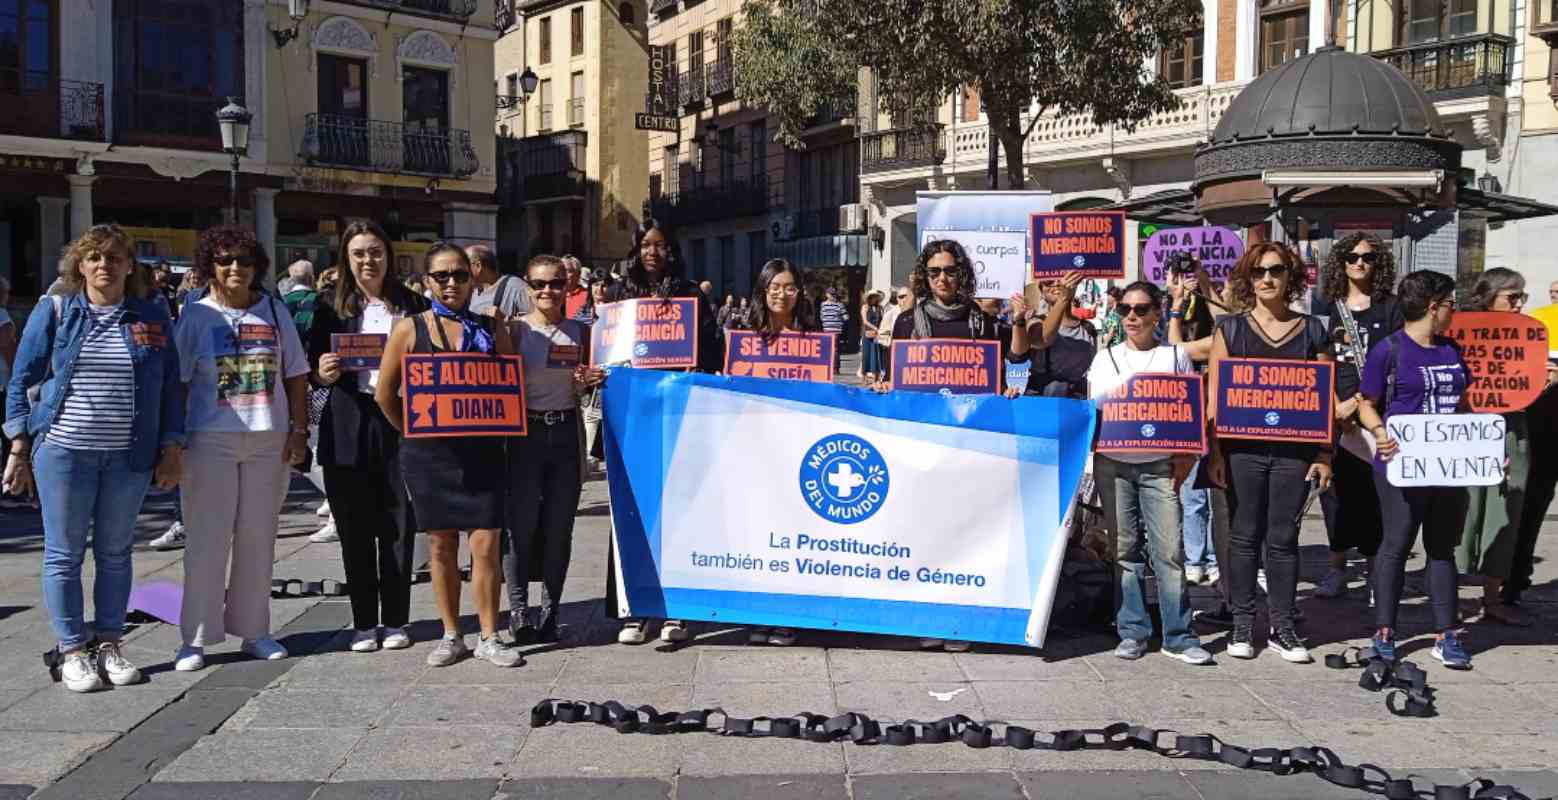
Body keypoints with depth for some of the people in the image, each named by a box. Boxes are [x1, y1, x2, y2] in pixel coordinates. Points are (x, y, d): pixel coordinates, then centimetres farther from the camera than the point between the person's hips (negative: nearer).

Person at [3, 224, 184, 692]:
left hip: (129, 456, 2)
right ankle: (71, 652, 14)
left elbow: (170, 388, 9)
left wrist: (172, 450, 4)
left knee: (116, 553, 10)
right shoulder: (54, 313, 2)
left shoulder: (152, 319, 6)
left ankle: (109, 645, 22)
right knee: (64, 554, 4)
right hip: (63, 451, -1)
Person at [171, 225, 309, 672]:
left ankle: (253, 629, 18)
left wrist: (299, 430, 2)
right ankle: (197, 638, 8)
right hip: (211, 440, -2)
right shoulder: (196, 315, 2)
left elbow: (296, 375, 9)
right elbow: (176, 380, 0)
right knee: (208, 539, 0)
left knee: (258, 538, 8)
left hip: (268, 440, 2)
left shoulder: (274, 312, 8)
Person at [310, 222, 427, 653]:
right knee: (354, 529, 6)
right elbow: (313, 370, 7)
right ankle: (363, 623, 17)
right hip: (348, 428, 1)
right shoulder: (332, 309, 6)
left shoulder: (413, 305, 6)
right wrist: (323, 374, -14)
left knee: (397, 527, 4)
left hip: (399, 424, 0)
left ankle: (396, 621, 15)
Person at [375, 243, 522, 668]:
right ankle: (451, 636, 19)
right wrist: (414, 433, 3)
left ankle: (489, 637, 9)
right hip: (429, 453, 0)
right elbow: (385, 393, 5)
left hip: (481, 450, 0)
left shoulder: (491, 328, 5)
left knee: (486, 544, -3)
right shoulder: (409, 329, 2)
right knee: (441, 544, 8)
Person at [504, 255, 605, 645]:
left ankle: (550, 611, 18)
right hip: (525, 433, -3)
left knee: (559, 528, 7)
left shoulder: (579, 331, 6)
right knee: (522, 524, -3)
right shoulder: (515, 329, -3)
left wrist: (589, 382, -4)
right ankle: (519, 610, 10)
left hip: (567, 433, 3)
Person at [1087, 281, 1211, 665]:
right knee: (1124, 549, 3)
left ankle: (1178, 636, 2)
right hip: (1112, 464, 1)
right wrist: (1093, 450, -4)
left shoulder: (1176, 356, 7)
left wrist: (1184, 461, -5)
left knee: (1169, 551, -5)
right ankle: (1132, 632, 11)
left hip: (1159, 466, -1)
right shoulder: (1105, 357, 11)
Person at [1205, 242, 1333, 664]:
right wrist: (1214, 451, -4)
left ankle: (1283, 628, 16)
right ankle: (1242, 625, 15)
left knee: (1283, 538, 6)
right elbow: (1215, 395, 2)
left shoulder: (1313, 330, 7)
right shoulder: (1230, 328, 5)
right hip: (1242, 449, -1)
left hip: (1294, 451, 1)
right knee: (1245, 536, 5)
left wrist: (1325, 454, 1)